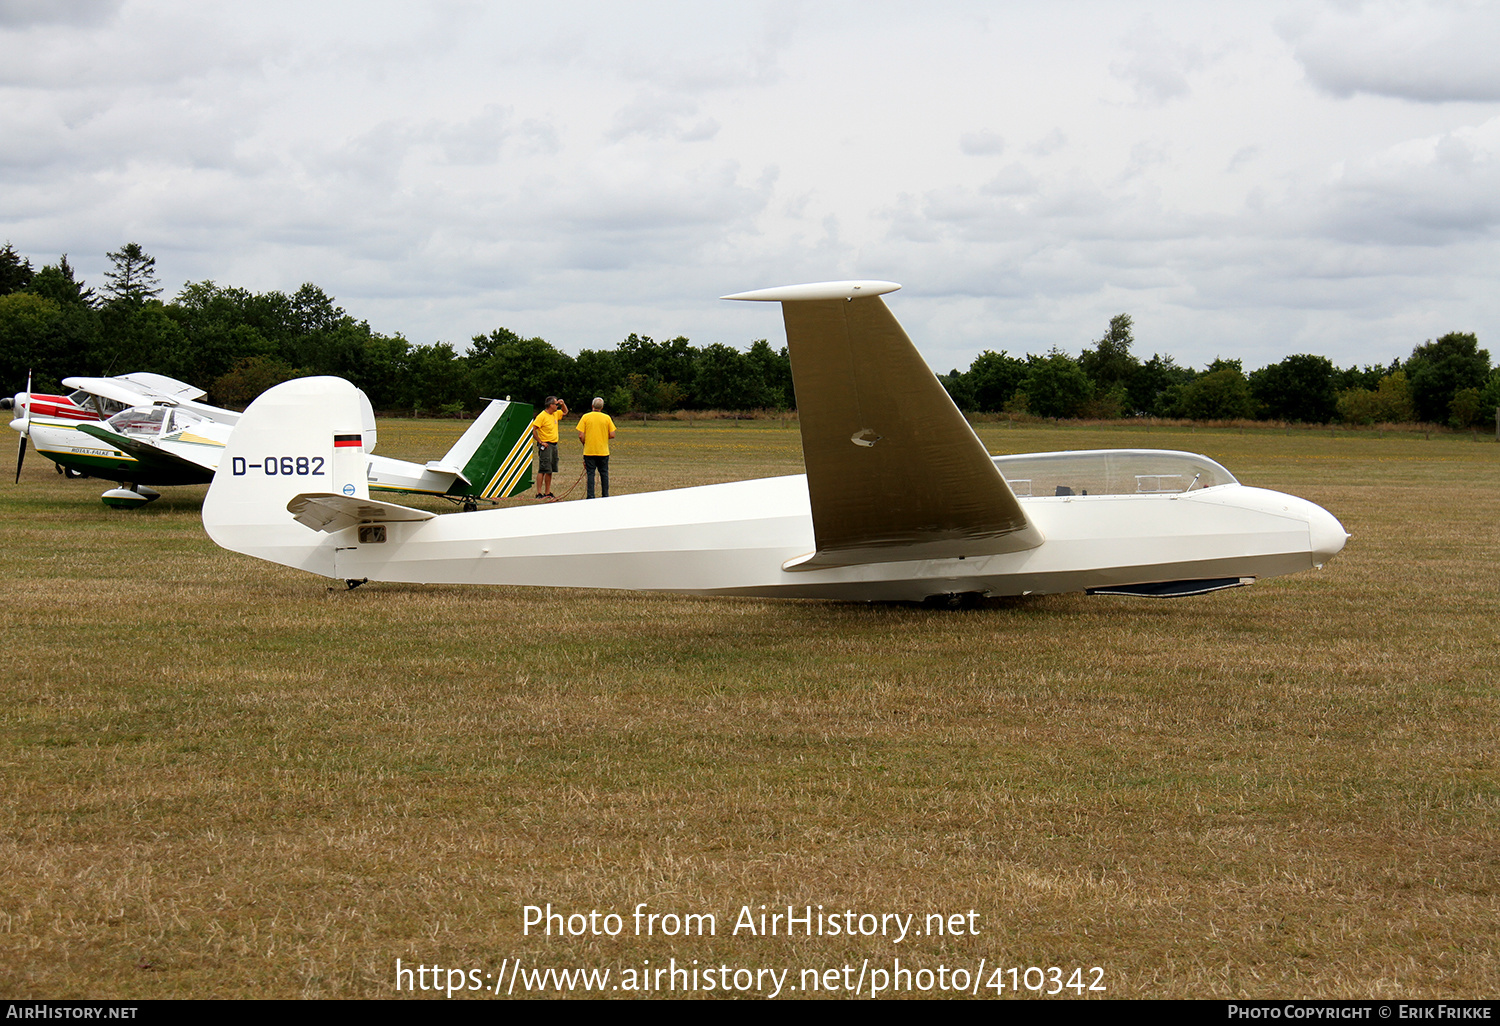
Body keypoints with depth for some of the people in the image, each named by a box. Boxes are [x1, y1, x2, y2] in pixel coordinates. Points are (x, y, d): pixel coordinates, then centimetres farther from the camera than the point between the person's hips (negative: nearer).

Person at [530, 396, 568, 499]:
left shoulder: (556, 414, 13)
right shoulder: (542, 416, -12)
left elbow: (565, 412, 33)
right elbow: (533, 430, -16)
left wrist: (563, 404, 13)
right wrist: (540, 442, -16)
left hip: (554, 445, 8)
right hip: (545, 445, -8)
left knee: (550, 470, 10)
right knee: (543, 470, -10)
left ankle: (547, 492, 15)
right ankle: (539, 493, -10)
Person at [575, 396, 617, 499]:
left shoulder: (585, 417, -5)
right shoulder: (607, 418, -2)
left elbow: (581, 436, -8)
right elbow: (612, 435, -2)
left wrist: (585, 444, 10)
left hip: (589, 451, -1)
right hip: (603, 451, 1)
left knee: (590, 473, 3)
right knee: (604, 473, 10)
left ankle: (590, 496, -1)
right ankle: (605, 495, 11)